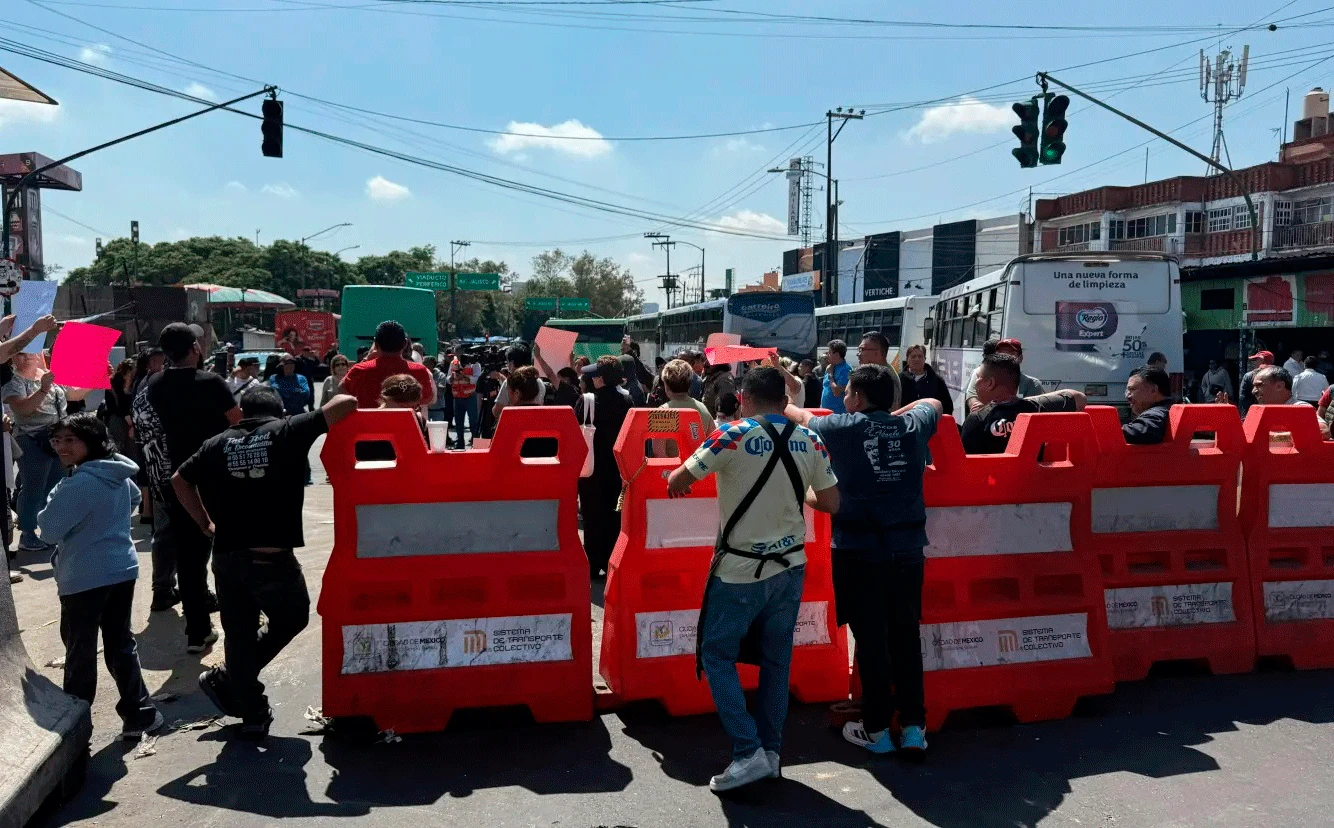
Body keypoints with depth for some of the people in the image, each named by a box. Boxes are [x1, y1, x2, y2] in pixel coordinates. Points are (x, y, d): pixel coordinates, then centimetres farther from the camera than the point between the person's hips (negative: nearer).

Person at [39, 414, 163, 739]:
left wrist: (54, 500, 2)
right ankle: (140, 712, 16)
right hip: (123, 569, 8)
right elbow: (135, 499, 28)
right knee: (121, 643, 14)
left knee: (80, 650, 7)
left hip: (84, 578, -7)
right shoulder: (120, 474, 6)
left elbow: (50, 529, -15)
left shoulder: (79, 484, -20)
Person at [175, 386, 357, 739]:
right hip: (273, 559, -4)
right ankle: (225, 679, 22)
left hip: (227, 556, 4)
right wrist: (345, 403, 18)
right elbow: (345, 403, -5)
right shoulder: (287, 432, -3)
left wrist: (207, 525, 18)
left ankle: (252, 713, 24)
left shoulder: (219, 443, 8)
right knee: (292, 619, 21)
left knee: (239, 635, 16)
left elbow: (180, 480, 13)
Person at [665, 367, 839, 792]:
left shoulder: (732, 436, -14)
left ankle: (749, 752, 2)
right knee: (776, 660, 15)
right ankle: (770, 750, 22)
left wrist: (676, 480, 17)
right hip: (790, 567, 5)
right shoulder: (810, 441, -1)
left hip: (740, 570, -5)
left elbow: (677, 482, -7)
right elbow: (831, 504, 5)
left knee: (717, 655, 8)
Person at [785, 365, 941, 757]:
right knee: (906, 636, 11)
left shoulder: (840, 428, -2)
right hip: (908, 548, 4)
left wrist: (788, 407, 40)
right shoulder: (912, 426, 6)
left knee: (871, 638, 3)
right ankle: (914, 725, 16)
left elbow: (803, 417, 19)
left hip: (859, 551, -3)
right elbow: (934, 402, 29)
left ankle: (877, 728, 12)